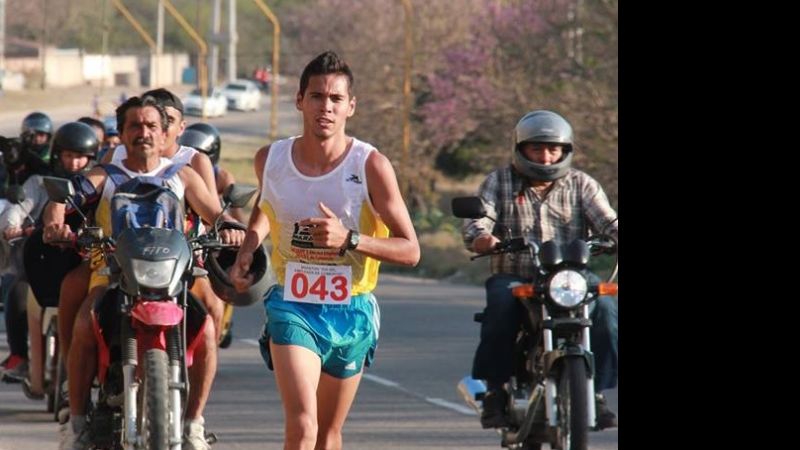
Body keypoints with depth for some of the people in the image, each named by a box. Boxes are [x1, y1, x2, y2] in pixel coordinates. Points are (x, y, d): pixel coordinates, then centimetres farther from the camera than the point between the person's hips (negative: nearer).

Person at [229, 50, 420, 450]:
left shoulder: (370, 166, -9)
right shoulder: (270, 159, -2)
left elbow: (410, 251, -10)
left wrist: (349, 239, -24)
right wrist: (247, 249, 7)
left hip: (351, 311, 1)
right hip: (293, 308, -1)